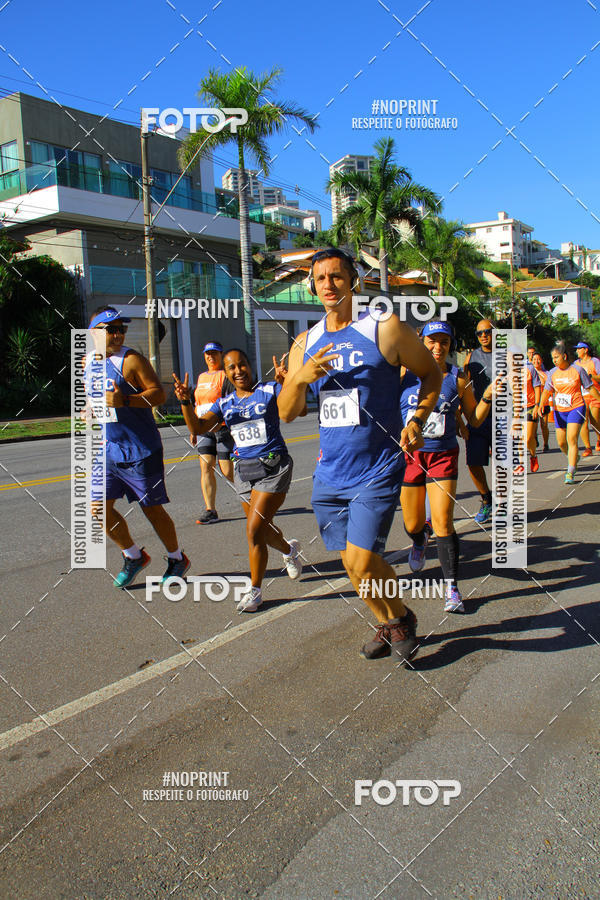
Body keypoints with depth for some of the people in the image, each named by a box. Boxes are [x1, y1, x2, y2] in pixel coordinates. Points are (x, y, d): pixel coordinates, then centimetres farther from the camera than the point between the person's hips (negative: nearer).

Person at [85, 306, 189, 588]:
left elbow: (159, 394, -17)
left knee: (152, 509, 3)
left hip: (140, 450, -6)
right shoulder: (88, 361, 9)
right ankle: (134, 557, 24)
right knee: (100, 508, 3)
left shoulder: (131, 360, -11)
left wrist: (125, 400, -29)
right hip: (107, 449, 6)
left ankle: (176, 559, 26)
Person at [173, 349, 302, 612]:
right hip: (243, 469, 5)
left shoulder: (269, 390, -3)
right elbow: (198, 427, -2)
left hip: (273, 466, -5)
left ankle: (255, 590, 6)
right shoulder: (224, 403, 9)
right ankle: (289, 549, 50)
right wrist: (185, 402, -18)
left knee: (254, 531, -11)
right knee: (262, 530, 17)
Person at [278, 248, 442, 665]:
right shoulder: (305, 344, 8)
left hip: (377, 469, -5)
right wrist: (301, 377, -12)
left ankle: (402, 617, 19)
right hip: (330, 473, 6)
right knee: (352, 563, 13)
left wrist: (417, 420, -9)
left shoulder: (385, 330, -6)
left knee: (361, 560, -12)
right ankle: (388, 625, 38)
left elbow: (431, 372, 5)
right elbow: (287, 413, 7)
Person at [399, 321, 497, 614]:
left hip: (443, 455, -1)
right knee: (412, 525, 11)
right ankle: (419, 542, 49)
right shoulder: (404, 372, -2)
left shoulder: (457, 378, 0)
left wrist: (488, 394, -9)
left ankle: (452, 588, -2)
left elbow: (475, 420, 6)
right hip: (408, 455, 1)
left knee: (443, 523, -12)